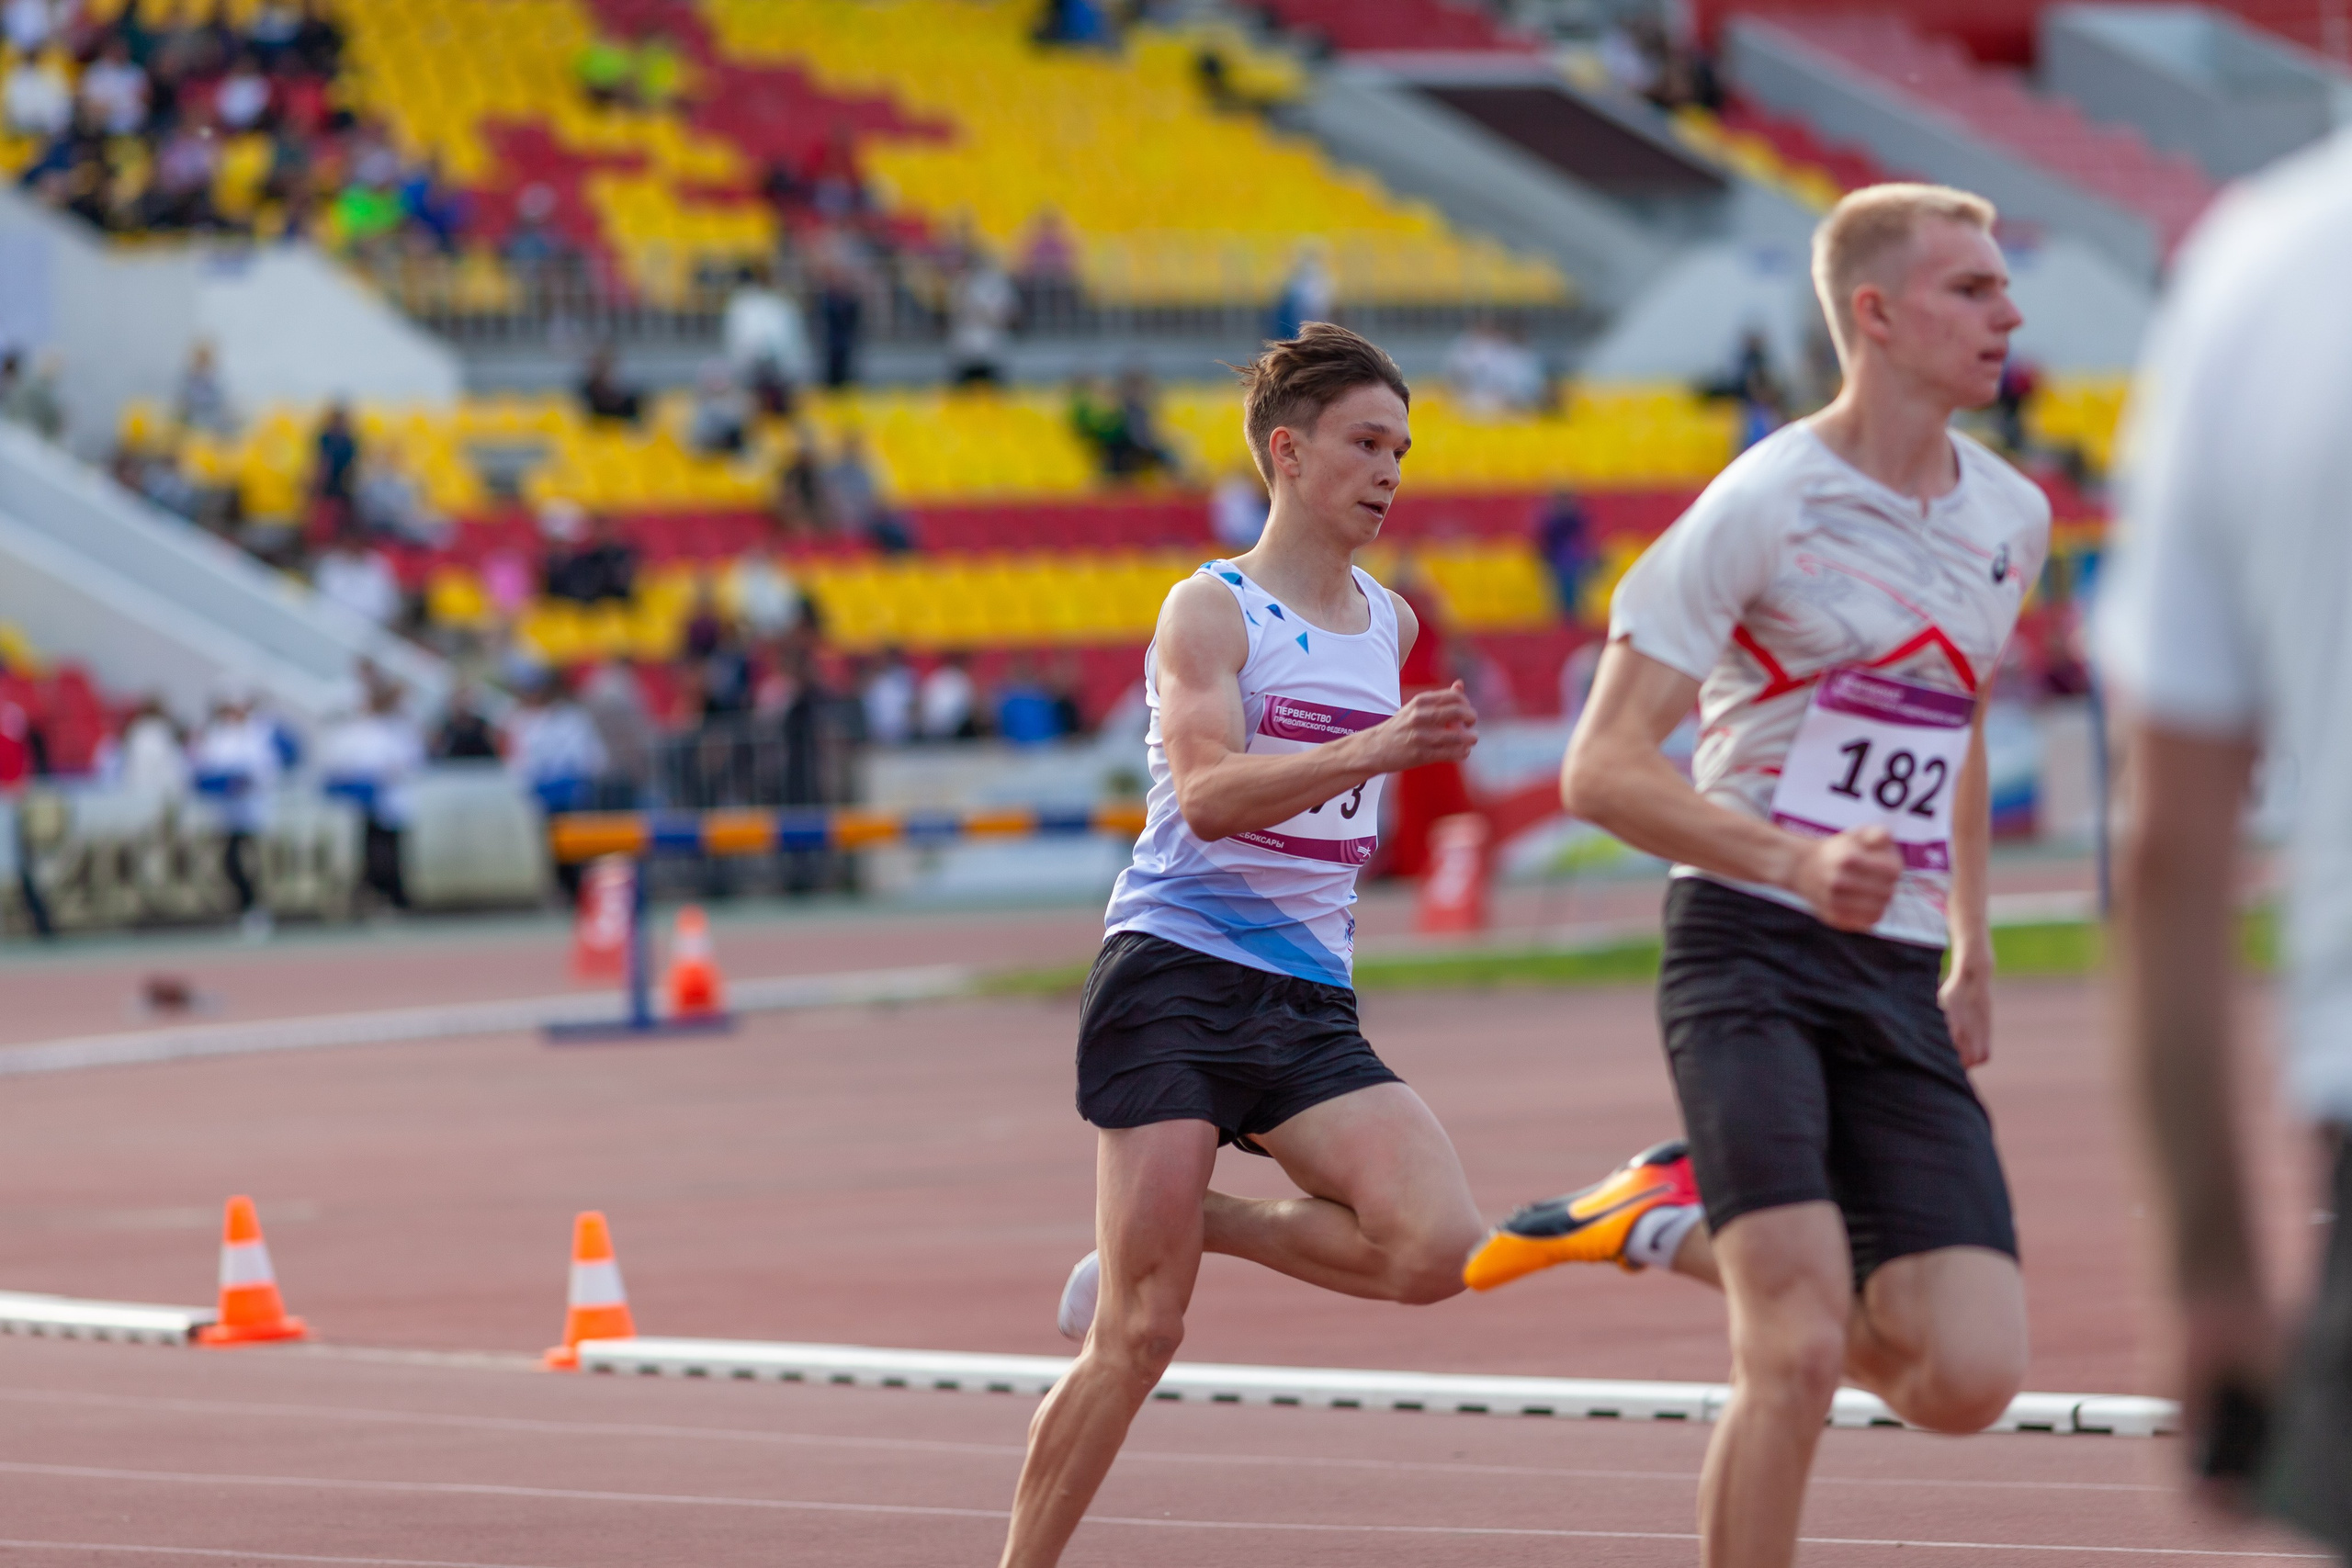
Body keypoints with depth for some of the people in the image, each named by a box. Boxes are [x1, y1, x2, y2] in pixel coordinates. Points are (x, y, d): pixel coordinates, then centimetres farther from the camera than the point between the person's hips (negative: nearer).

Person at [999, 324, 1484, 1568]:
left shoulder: (1391, 625, 16)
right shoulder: (1212, 611, -4)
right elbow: (1209, 794, -22)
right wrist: (1374, 752, -33)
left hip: (1310, 1004, 6)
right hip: (1176, 983, -6)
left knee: (1435, 1248, -18)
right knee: (1138, 1335, -10)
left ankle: (1188, 1226, 5)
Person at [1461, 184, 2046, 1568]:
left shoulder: (2012, 518, 10)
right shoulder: (1763, 507, -10)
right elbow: (1602, 770, -11)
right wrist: (1800, 862, -26)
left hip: (1900, 985, 6)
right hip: (1751, 951, -6)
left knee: (1966, 1378, -8)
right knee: (1799, 1348, -20)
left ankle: (1679, 1223, 18)